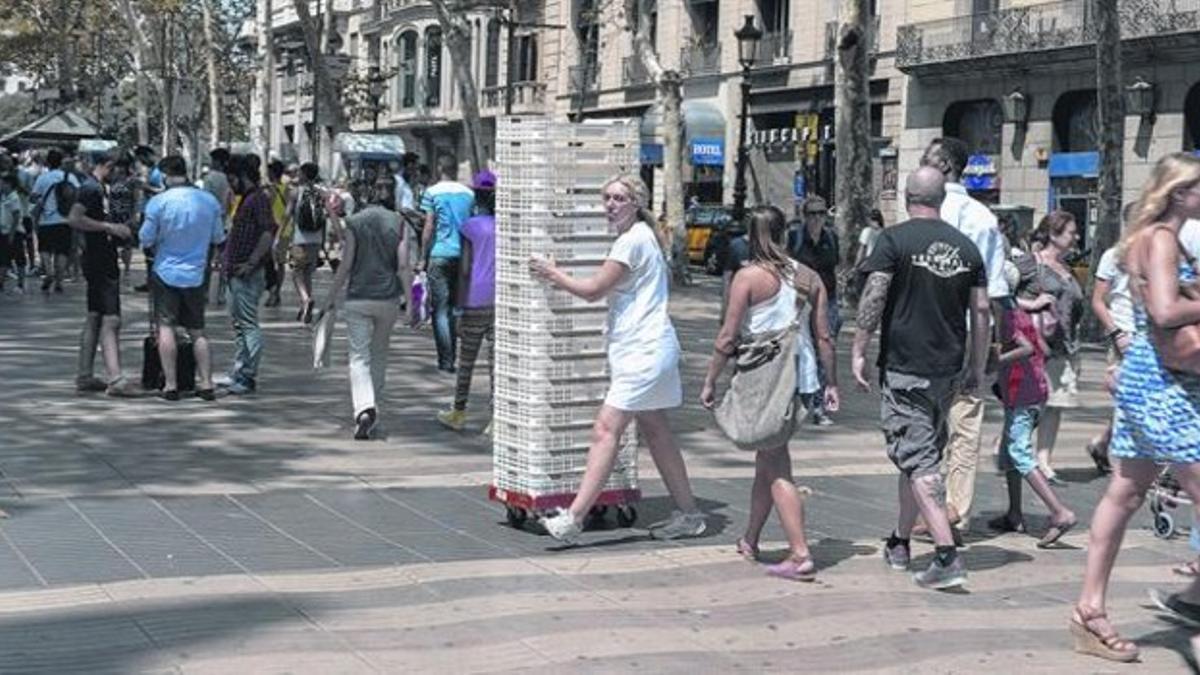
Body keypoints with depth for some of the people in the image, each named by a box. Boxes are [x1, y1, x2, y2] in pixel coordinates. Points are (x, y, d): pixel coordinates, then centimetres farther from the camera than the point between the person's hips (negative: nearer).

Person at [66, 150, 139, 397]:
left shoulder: (99, 188, 16)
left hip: (103, 261, 10)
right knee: (111, 320, -14)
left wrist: (116, 229, 16)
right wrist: (109, 227, -24)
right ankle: (115, 379, -18)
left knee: (95, 318, 13)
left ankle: (85, 376, 18)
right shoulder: (91, 188, -15)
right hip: (100, 262, -10)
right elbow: (74, 219, -27)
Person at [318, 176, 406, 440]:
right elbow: (402, 265, -4)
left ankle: (364, 409, -23)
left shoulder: (354, 222, -2)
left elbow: (346, 265, -4)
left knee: (359, 356, -3)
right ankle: (373, 408, 23)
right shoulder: (398, 222, 1)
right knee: (379, 354, 18)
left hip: (358, 297, -2)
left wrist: (330, 299, 3)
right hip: (389, 298, 2)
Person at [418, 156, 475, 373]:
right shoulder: (469, 193, 7)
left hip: (440, 255, -4)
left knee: (440, 309, -2)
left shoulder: (433, 192, -3)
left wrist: (423, 258, 1)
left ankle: (446, 361, -6)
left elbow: (429, 227, -5)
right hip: (463, 255, 4)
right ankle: (451, 358, 14)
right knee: (456, 307, 13)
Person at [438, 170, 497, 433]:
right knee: (496, 360, 3)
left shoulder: (471, 226, -5)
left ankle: (458, 413, 21)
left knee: (466, 360, 9)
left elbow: (465, 269, -7)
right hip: (501, 301, 3)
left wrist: (460, 307, -4)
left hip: (476, 301, -3)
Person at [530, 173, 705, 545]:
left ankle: (573, 518, -19)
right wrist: (559, 276, 11)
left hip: (644, 351, -11)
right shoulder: (638, 237, 18)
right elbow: (606, 290, 19)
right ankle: (689, 514, 21)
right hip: (644, 350, 11)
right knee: (654, 431, 14)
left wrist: (553, 274, -1)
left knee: (605, 429, -15)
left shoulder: (633, 239, -14)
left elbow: (594, 290, -13)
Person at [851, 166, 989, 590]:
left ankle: (947, 557, -16)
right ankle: (899, 544, 31)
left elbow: (874, 297, -14)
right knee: (923, 453, 19)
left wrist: (859, 351, -7)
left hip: (904, 368, -5)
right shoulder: (966, 247, 7)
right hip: (948, 371, 6)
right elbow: (981, 310, 8)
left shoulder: (894, 240, -7)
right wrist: (977, 367, 15)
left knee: (918, 461, -5)